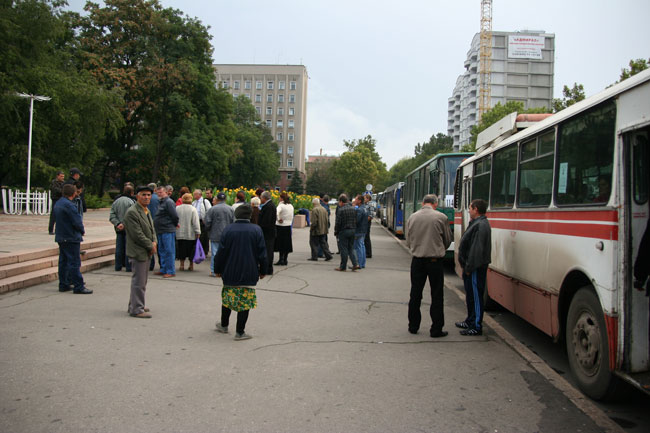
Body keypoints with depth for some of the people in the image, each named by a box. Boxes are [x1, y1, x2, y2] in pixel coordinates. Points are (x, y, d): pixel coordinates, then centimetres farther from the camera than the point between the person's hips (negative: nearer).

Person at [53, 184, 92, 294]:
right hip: (71, 238, -9)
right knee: (74, 262, -6)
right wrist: (82, 231, -1)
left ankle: (63, 284, 20)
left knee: (63, 261, 14)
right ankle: (78, 286, -4)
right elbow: (77, 222, -22)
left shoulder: (58, 204, 12)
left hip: (60, 237, 9)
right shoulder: (69, 205, -19)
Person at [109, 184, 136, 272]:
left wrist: (117, 224, -5)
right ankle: (128, 267, 1)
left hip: (119, 229, 6)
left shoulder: (116, 201, 10)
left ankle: (118, 266, 16)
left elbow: (111, 216, 3)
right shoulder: (130, 202, -10)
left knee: (119, 248, 11)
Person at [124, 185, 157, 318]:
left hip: (146, 252, 10)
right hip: (138, 252, -10)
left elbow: (151, 228, 19)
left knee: (142, 280, 18)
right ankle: (136, 310, 3)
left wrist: (154, 242, 0)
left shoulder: (146, 211, 15)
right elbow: (137, 234, -20)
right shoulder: (132, 212, -16)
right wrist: (150, 246, -13)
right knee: (138, 282, -5)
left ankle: (134, 305, 30)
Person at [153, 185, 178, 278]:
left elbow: (175, 216, -17)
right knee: (162, 251, 16)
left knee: (169, 251, -6)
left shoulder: (169, 202, -13)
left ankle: (171, 271, -2)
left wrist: (174, 225, -3)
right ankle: (163, 269, 25)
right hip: (160, 231, 10)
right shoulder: (160, 202, 17)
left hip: (168, 231, -10)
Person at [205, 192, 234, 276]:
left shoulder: (212, 209, -7)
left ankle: (214, 271, 5)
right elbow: (234, 223, 1)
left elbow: (207, 222, -6)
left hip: (215, 235, -2)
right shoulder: (231, 209, 1)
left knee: (215, 253, 2)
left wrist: (208, 230, 12)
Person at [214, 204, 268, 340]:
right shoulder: (256, 230, -4)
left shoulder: (228, 229, -3)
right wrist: (262, 271, 9)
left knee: (227, 298, 19)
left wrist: (218, 269, 11)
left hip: (229, 273, 2)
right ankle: (240, 332, 4)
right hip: (249, 274, -2)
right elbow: (262, 253, -1)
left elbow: (221, 252, 0)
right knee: (245, 301, 2)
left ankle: (224, 325, 33)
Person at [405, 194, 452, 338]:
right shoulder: (441, 217, -7)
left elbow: (408, 242, 9)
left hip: (417, 260, 3)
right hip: (435, 260, -3)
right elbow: (448, 240, 4)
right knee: (437, 296, 5)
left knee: (415, 295, 13)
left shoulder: (412, 218, 2)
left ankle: (413, 326, 22)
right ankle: (436, 330, 7)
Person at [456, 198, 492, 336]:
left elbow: (477, 249, -25)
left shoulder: (481, 226, -19)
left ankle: (476, 327, 3)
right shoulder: (476, 223, 16)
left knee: (475, 296, -4)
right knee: (470, 295, 20)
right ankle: (470, 321, 32)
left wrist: (469, 267, -22)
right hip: (471, 267, 11)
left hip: (476, 268, -11)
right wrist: (466, 267, 18)